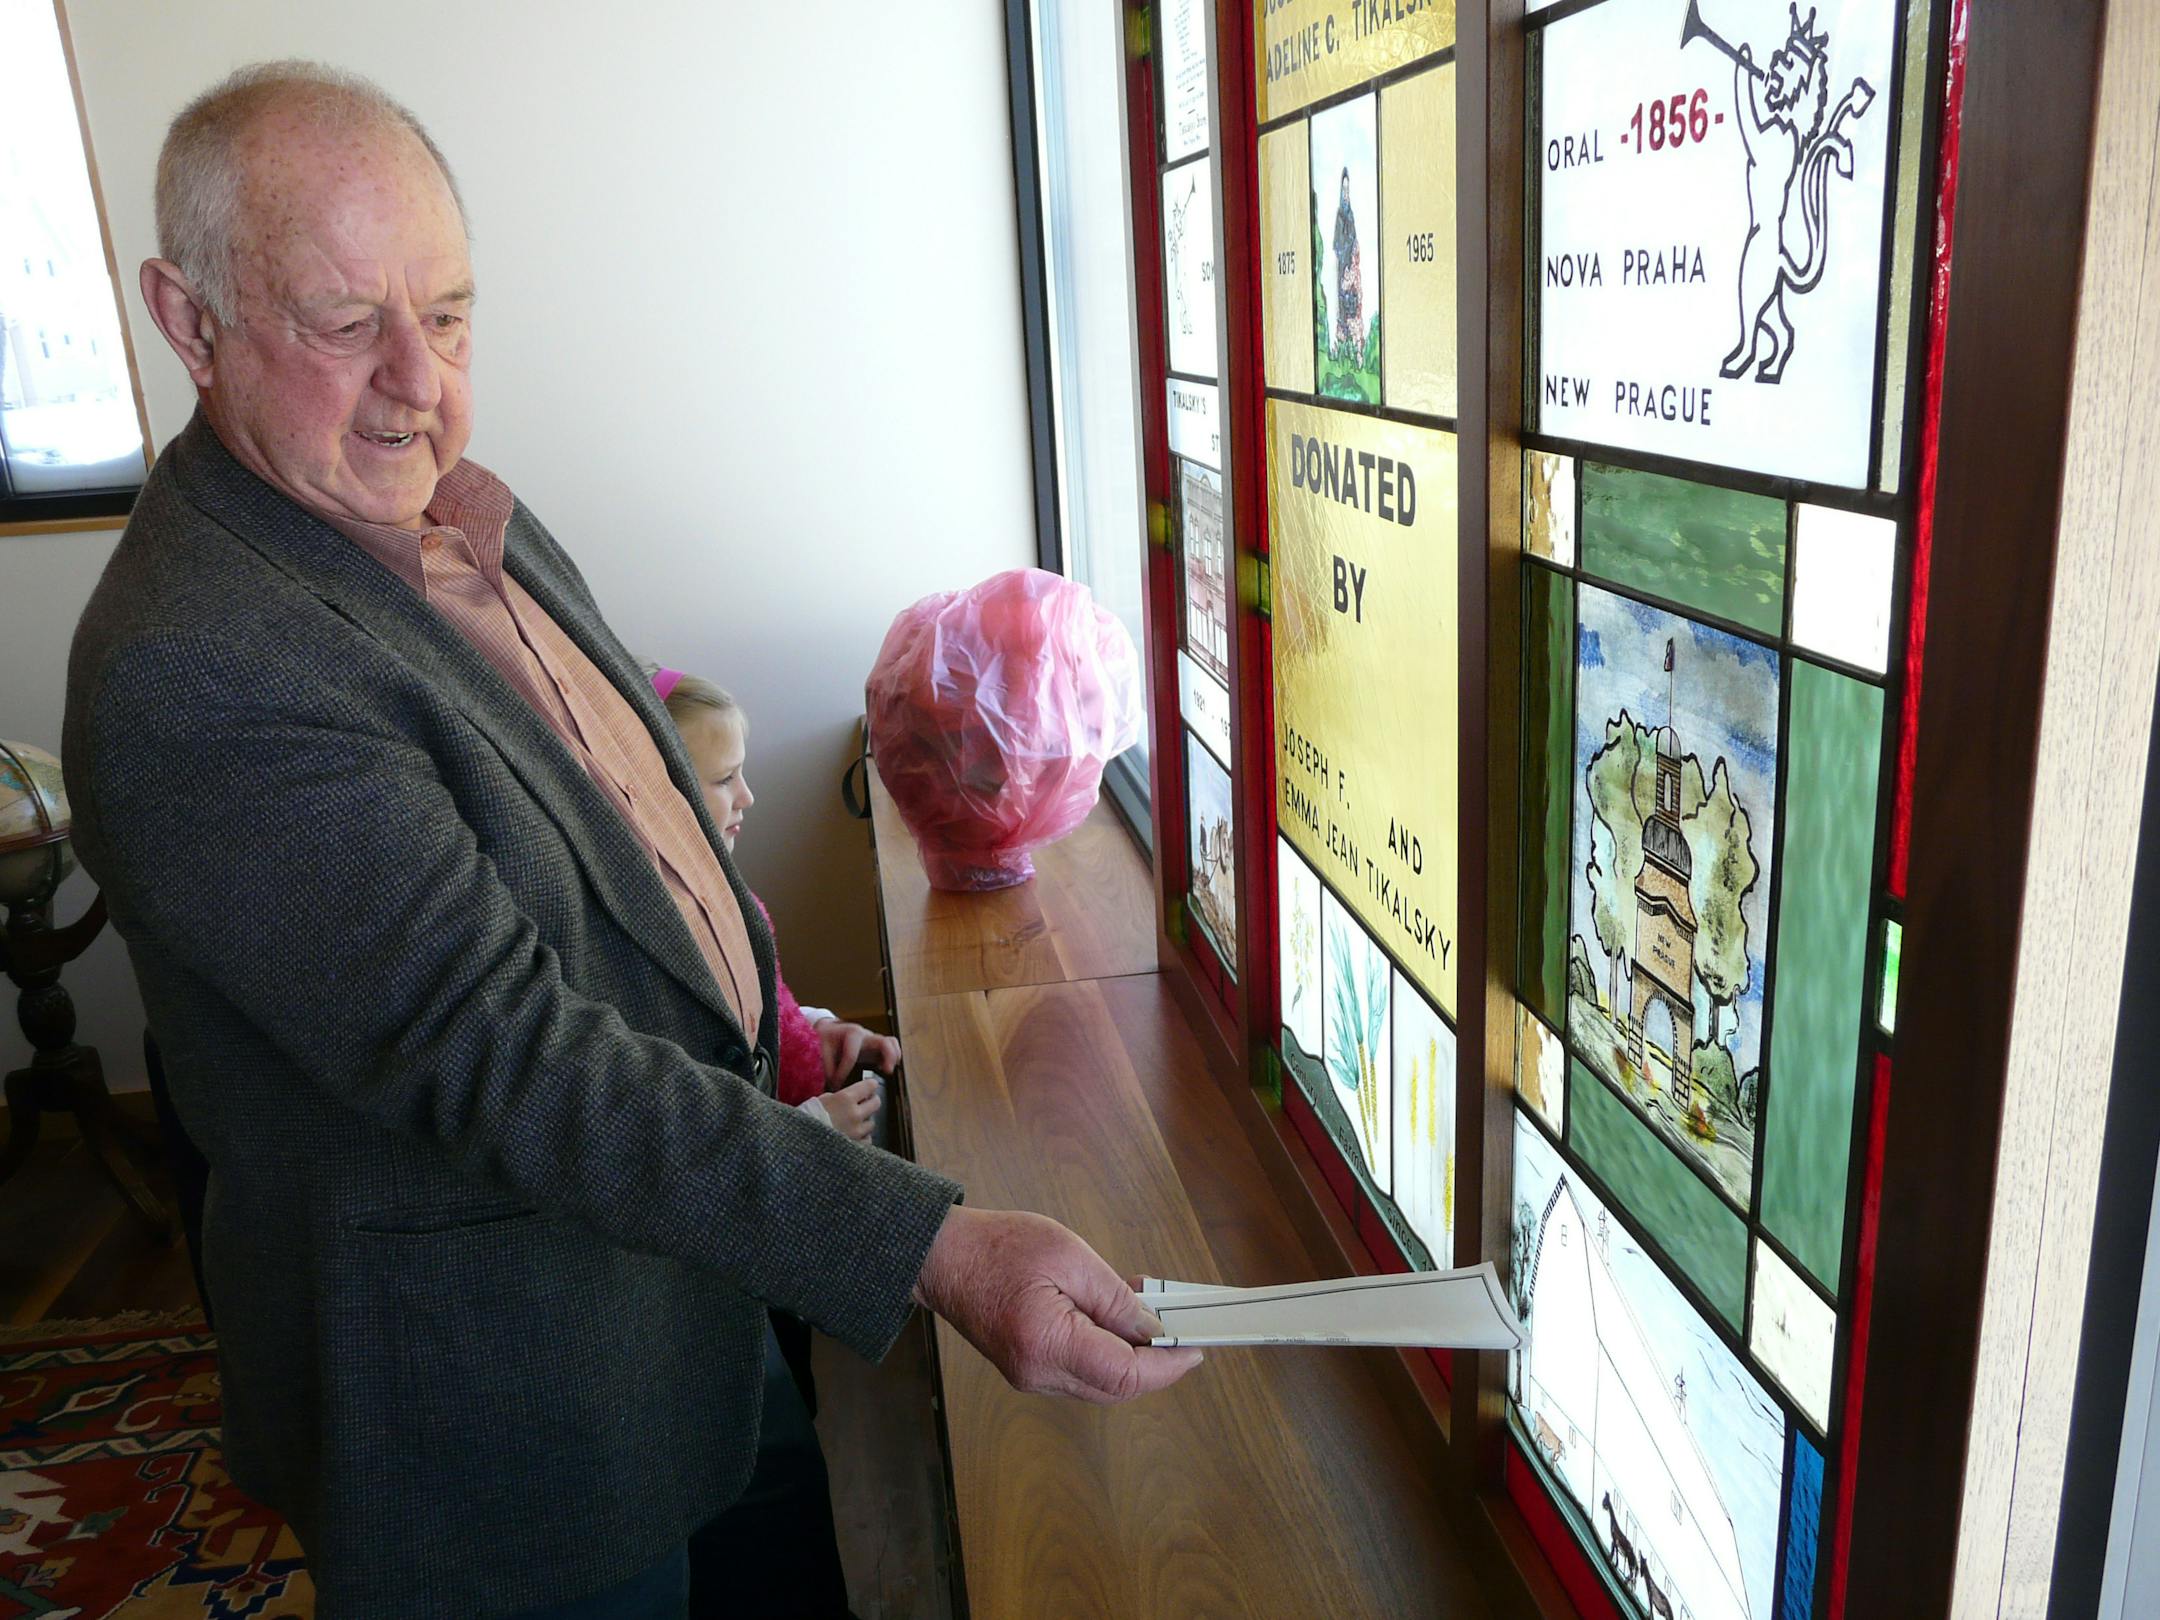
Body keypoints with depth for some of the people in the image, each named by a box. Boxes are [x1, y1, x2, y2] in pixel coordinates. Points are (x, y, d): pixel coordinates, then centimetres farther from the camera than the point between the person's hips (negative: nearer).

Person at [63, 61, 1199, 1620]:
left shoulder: (469, 522, 2)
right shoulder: (192, 674, -28)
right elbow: (513, 1061, -34)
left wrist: (764, 1012, 17)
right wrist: (935, 1248, -37)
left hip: (678, 1263, 8)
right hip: (500, 1394, -8)